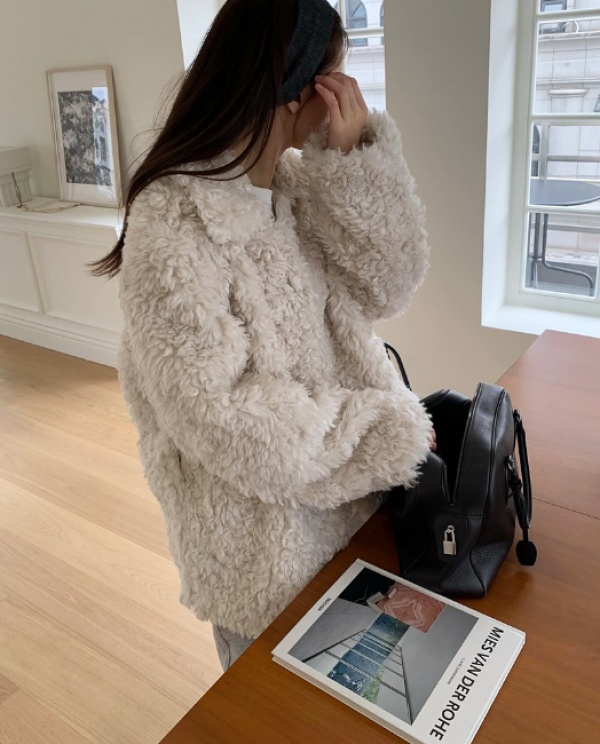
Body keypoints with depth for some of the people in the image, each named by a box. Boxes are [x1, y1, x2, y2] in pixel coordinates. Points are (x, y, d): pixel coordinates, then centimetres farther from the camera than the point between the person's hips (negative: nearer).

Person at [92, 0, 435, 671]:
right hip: (261, 543, -6)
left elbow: (387, 287, -6)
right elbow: (222, 415, -27)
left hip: (344, 509, 7)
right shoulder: (172, 221, -25)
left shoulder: (299, 181, -2)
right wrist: (389, 433, -21)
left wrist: (356, 157, -19)